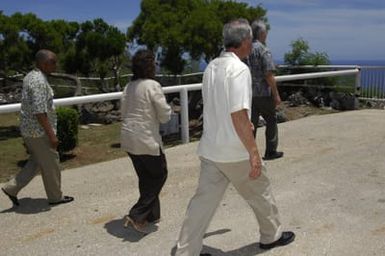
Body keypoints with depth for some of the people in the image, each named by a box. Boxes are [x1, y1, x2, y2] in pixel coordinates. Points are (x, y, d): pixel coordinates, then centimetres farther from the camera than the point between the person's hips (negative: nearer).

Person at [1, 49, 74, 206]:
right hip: (39, 131, -10)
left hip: (29, 129, 10)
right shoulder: (39, 81, -21)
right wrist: (51, 134, -22)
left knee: (36, 162, 20)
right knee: (50, 164, 5)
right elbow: (39, 112, -25)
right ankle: (55, 197, 18)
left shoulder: (30, 76, 11)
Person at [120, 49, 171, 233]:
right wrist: (167, 109, 10)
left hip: (129, 139, 8)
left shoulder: (128, 87, 9)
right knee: (159, 174, 9)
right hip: (146, 139, -7)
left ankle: (152, 214, 31)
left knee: (146, 177, 20)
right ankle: (136, 215, 3)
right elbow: (165, 116, -10)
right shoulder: (152, 85, -13)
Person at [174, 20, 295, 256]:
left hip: (210, 149, 7)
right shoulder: (239, 69, -19)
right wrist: (253, 152, -22)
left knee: (204, 199, 10)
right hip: (235, 151, -7)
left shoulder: (211, 67, 7)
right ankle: (272, 235, 37)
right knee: (260, 193, 16)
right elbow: (238, 114, -26)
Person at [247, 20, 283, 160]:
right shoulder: (264, 50, -14)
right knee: (271, 122, 12)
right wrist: (276, 94, -12)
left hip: (248, 94, 6)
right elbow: (269, 75, -19)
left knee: (251, 123, 9)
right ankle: (271, 151, 19)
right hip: (263, 93, -6)